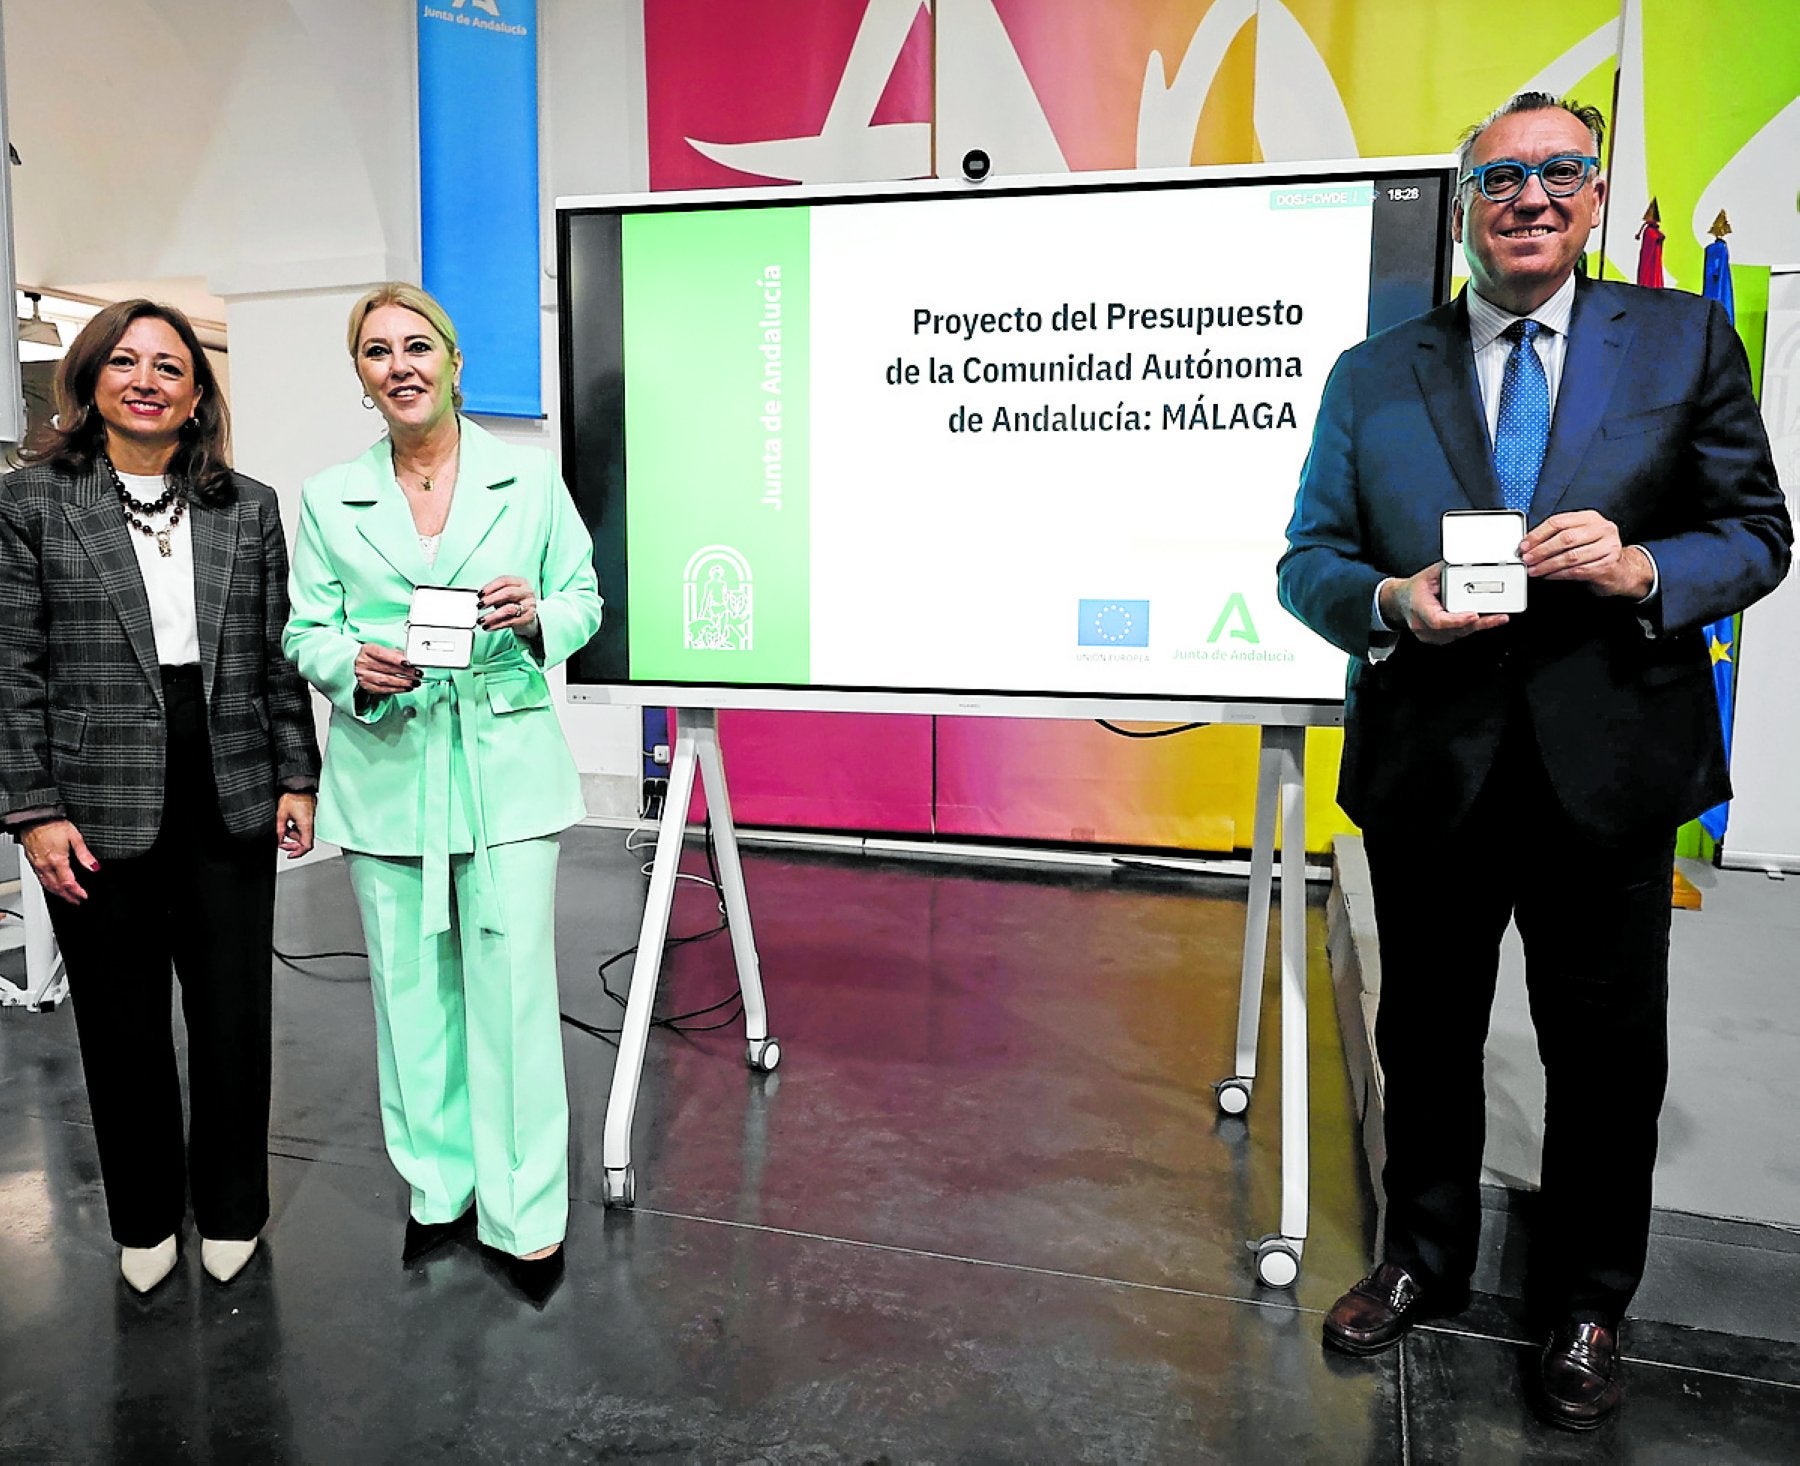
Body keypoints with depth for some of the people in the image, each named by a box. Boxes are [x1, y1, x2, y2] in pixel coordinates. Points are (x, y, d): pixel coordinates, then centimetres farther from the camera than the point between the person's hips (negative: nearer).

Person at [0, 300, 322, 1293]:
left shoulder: (249, 507, 7)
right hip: (100, 808, -1)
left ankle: (231, 1210, 30)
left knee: (234, 1018, 9)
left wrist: (296, 778, 3)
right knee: (122, 1026, 12)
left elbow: (277, 656, 7)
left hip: (229, 802, 2)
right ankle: (144, 1219, 32)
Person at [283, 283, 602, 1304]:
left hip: (506, 765, -2)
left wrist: (538, 615, -16)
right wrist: (355, 667, -13)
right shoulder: (329, 499, 8)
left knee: (514, 981, -3)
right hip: (386, 769, 2)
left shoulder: (530, 475, 3)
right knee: (411, 983, 10)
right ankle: (440, 1184, 30)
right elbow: (306, 634, 9)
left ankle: (526, 1213, 12)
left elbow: (585, 599, 6)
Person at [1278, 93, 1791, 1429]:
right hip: (1430, 767, 1)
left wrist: (1643, 569, -17)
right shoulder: (1372, 375, 7)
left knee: (1607, 1052, 12)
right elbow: (1308, 559, 4)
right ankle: (1424, 1260, 39)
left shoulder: (1686, 344, 6)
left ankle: (1587, 1305, 35)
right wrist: (1389, 600, -17)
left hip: (1608, 766, 0)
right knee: (1426, 1038, 15)